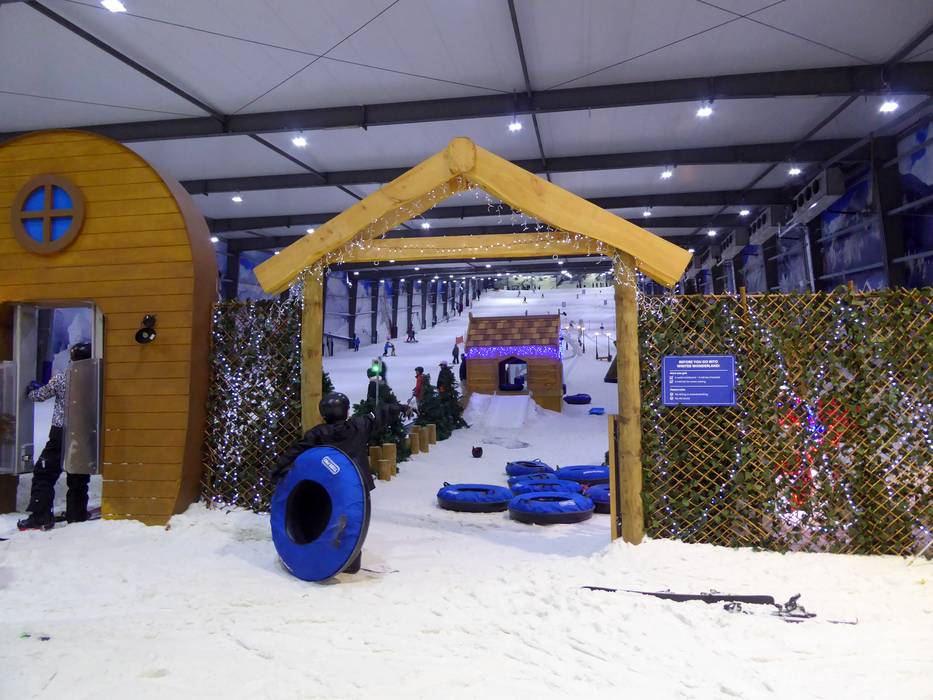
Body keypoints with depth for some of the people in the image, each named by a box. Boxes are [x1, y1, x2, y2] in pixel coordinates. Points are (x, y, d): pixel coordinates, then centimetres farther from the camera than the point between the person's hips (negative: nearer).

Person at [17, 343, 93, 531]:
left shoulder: (61, 378, -6)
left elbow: (41, 395, 9)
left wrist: (31, 391, 31)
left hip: (60, 433, -2)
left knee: (44, 474, 8)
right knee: (79, 478, 11)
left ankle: (40, 517, 4)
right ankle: (77, 516, 16)